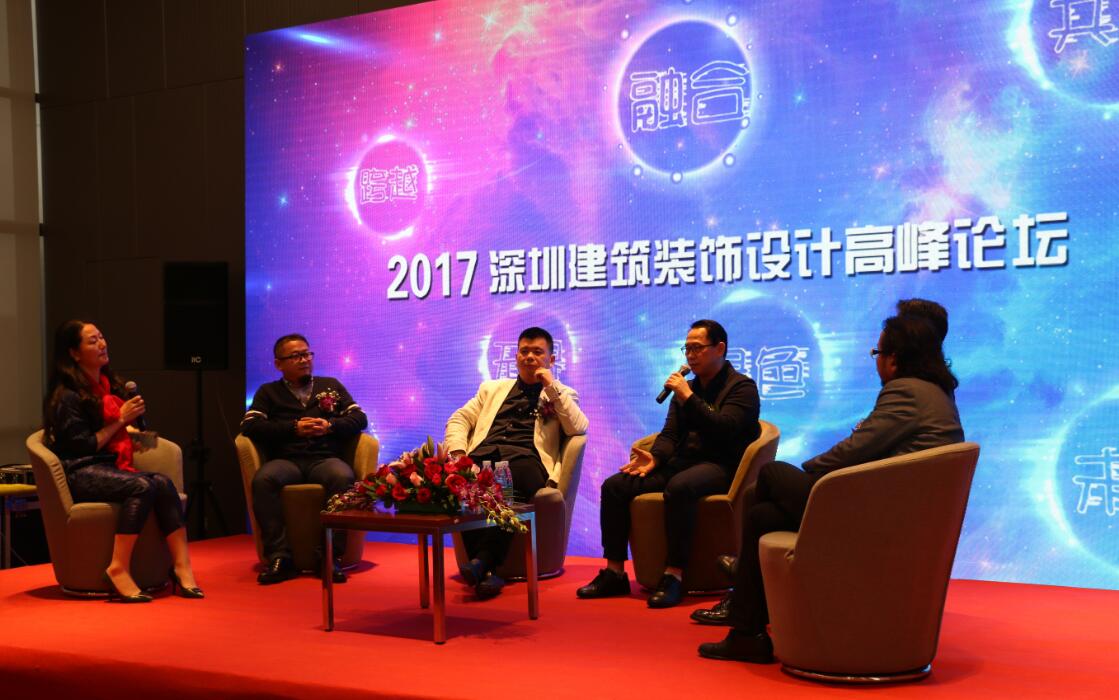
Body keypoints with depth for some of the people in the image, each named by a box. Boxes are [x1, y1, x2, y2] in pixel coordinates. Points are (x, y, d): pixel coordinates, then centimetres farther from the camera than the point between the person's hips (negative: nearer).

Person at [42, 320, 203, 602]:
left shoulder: (109, 383, 18)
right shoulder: (67, 396, -6)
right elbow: (82, 447, -11)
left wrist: (131, 430, 14)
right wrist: (120, 421, -9)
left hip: (111, 467, 7)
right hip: (81, 475, -7)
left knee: (163, 483, -24)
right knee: (143, 487, -34)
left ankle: (182, 567, -33)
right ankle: (118, 569, -33)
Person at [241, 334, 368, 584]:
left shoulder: (331, 385, 24)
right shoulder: (269, 392, 20)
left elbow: (360, 419, 16)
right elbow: (249, 426, 5)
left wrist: (329, 426, -3)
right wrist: (294, 428, -4)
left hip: (325, 459, 0)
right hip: (286, 460, 0)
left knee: (344, 478, -36)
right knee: (263, 480, -35)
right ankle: (279, 556, -30)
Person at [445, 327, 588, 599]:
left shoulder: (562, 395, 24)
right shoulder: (492, 389, 33)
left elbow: (579, 429, 5)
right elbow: (459, 419, 23)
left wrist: (552, 387, 3)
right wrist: (458, 451, 1)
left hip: (525, 458, -2)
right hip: (483, 455, 3)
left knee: (508, 484, -40)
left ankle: (482, 560, -40)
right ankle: (486, 568, -33)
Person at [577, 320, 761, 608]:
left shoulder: (742, 387, 2)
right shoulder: (686, 388, 23)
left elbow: (724, 429, -15)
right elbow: (670, 433, 15)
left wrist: (688, 397, -14)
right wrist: (655, 457, -6)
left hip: (719, 466, -7)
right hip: (681, 462, 7)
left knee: (679, 487, -40)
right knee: (614, 485, -12)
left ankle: (674, 575, -36)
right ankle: (614, 572, -11)